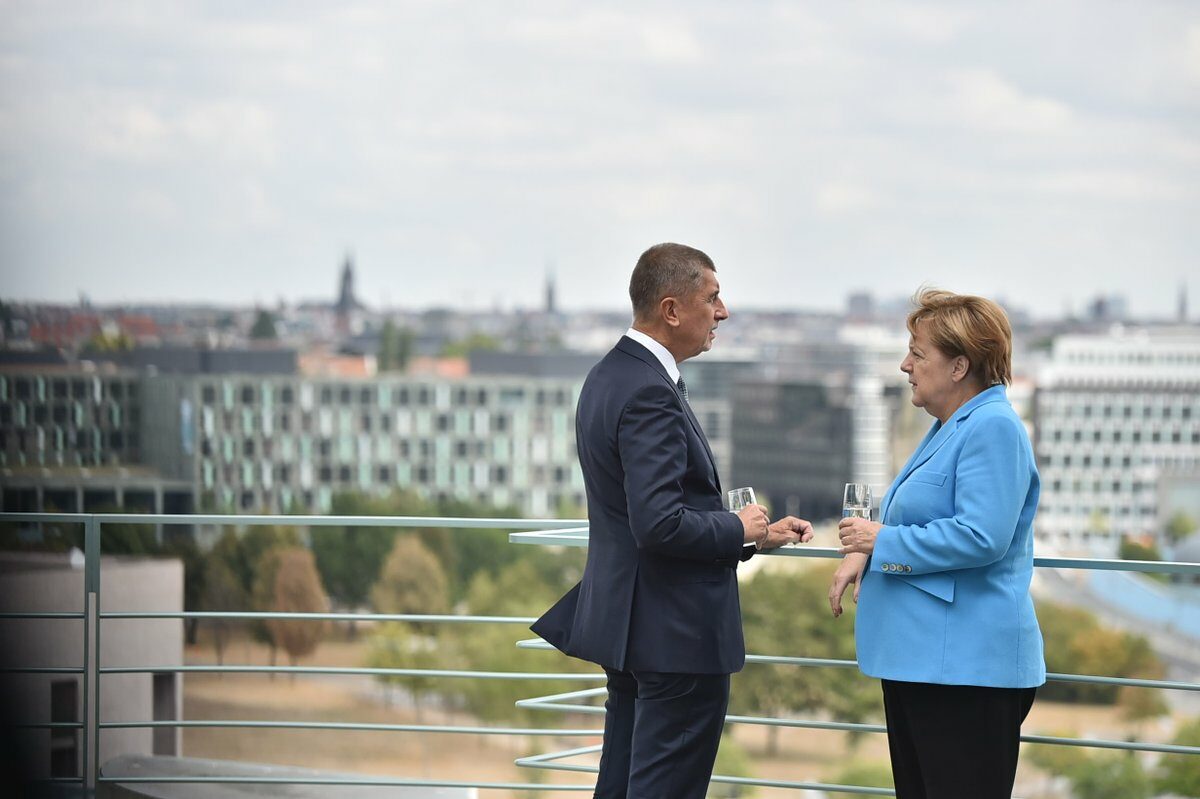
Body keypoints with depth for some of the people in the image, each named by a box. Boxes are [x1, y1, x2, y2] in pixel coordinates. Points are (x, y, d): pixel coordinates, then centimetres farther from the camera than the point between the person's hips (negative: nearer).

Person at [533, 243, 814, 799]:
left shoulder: (610, 376, 12)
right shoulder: (649, 393, -21)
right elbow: (660, 524, -27)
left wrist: (756, 536, 15)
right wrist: (738, 529, -10)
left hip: (628, 622, 10)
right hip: (676, 634, -10)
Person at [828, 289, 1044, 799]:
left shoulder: (992, 428, -15)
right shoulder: (950, 428, 18)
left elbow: (980, 537, -25)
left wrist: (883, 541, -14)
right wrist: (863, 554, 7)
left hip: (967, 665, -11)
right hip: (918, 659, 11)